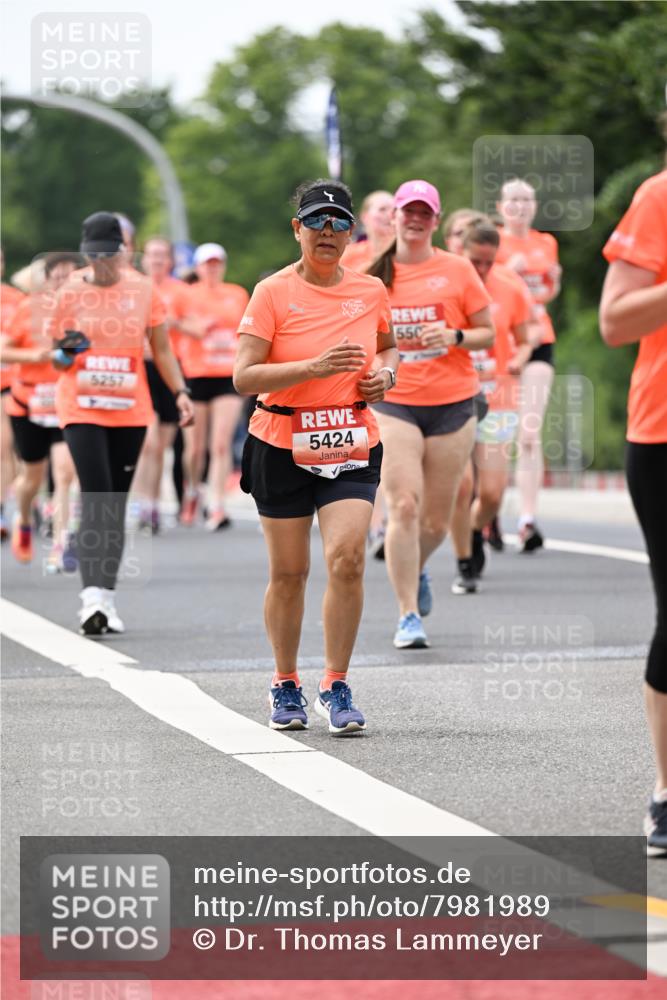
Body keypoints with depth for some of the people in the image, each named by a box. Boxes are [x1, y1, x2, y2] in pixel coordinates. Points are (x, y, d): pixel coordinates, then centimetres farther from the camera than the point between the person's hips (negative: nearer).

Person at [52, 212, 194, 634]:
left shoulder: (144, 290, 2)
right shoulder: (71, 291, 0)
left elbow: (162, 349, 10)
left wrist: (181, 392, -2)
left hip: (130, 410, 2)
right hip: (81, 408, -2)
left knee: (117, 505, 7)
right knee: (96, 500, -16)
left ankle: (107, 598, 16)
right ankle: (93, 597, -22)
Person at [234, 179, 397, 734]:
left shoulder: (370, 291, 6)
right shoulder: (273, 293, -6)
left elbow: (387, 345, 26)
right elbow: (244, 376, -12)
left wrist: (385, 372, 3)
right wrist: (314, 367, -23)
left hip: (352, 445, 2)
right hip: (282, 448, -2)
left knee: (347, 558, -16)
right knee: (288, 573, 6)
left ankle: (336, 687, -6)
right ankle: (286, 685, 24)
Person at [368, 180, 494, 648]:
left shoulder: (457, 270, 1)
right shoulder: (376, 275, 5)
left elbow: (488, 333, 3)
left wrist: (455, 337, -13)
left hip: (452, 403, 0)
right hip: (395, 403, 0)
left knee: (437, 518, 6)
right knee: (403, 506, -14)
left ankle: (416, 571, 40)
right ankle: (408, 615, -9)